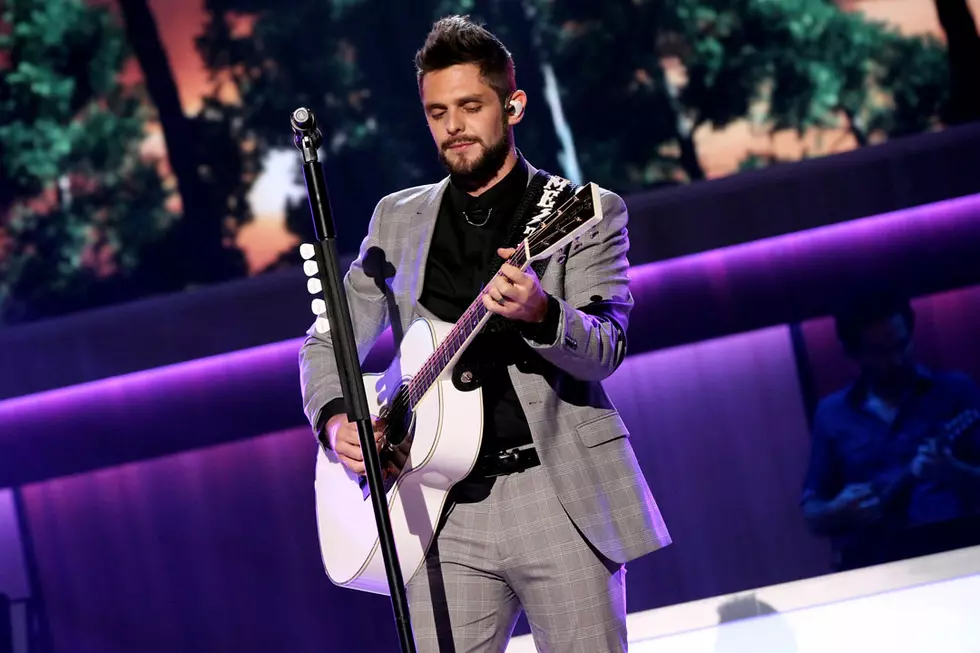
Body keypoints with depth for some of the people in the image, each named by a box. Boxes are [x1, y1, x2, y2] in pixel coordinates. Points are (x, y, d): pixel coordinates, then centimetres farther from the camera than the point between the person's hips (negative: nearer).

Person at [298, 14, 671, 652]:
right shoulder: (398, 219, 15)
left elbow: (604, 351, -8)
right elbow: (327, 341, 18)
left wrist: (540, 313, -29)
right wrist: (334, 419, -3)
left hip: (560, 494, -2)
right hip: (444, 504, 3)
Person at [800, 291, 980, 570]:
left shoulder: (955, 391, 7)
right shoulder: (832, 413, 12)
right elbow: (812, 511, 14)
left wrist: (951, 473, -15)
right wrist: (838, 513, -6)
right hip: (871, 570, 1)